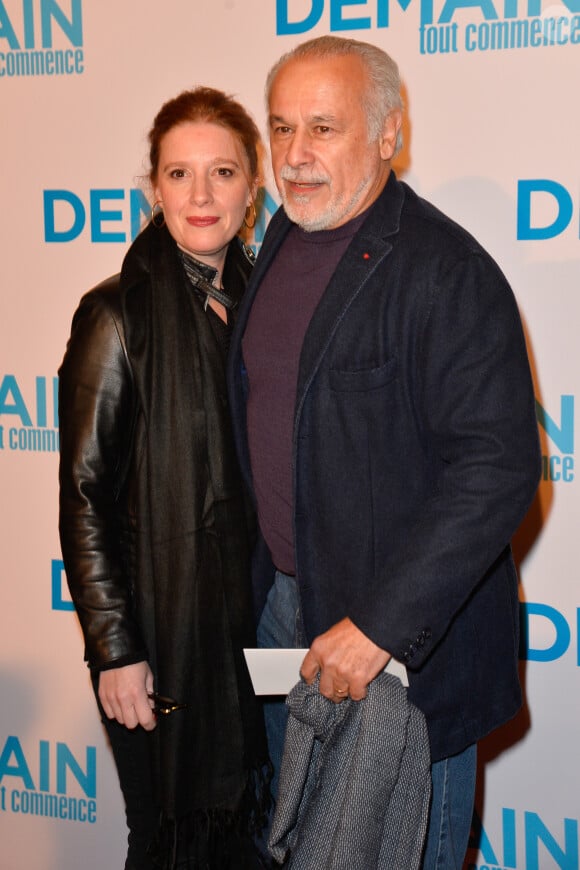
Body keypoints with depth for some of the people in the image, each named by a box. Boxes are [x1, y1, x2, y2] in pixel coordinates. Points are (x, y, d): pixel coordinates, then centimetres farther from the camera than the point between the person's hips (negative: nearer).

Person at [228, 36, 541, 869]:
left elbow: (499, 469, -24)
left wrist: (382, 624, -25)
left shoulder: (446, 270, -19)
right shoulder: (282, 240, 6)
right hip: (282, 603, 7)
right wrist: (271, 585, 11)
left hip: (407, 638, -7)